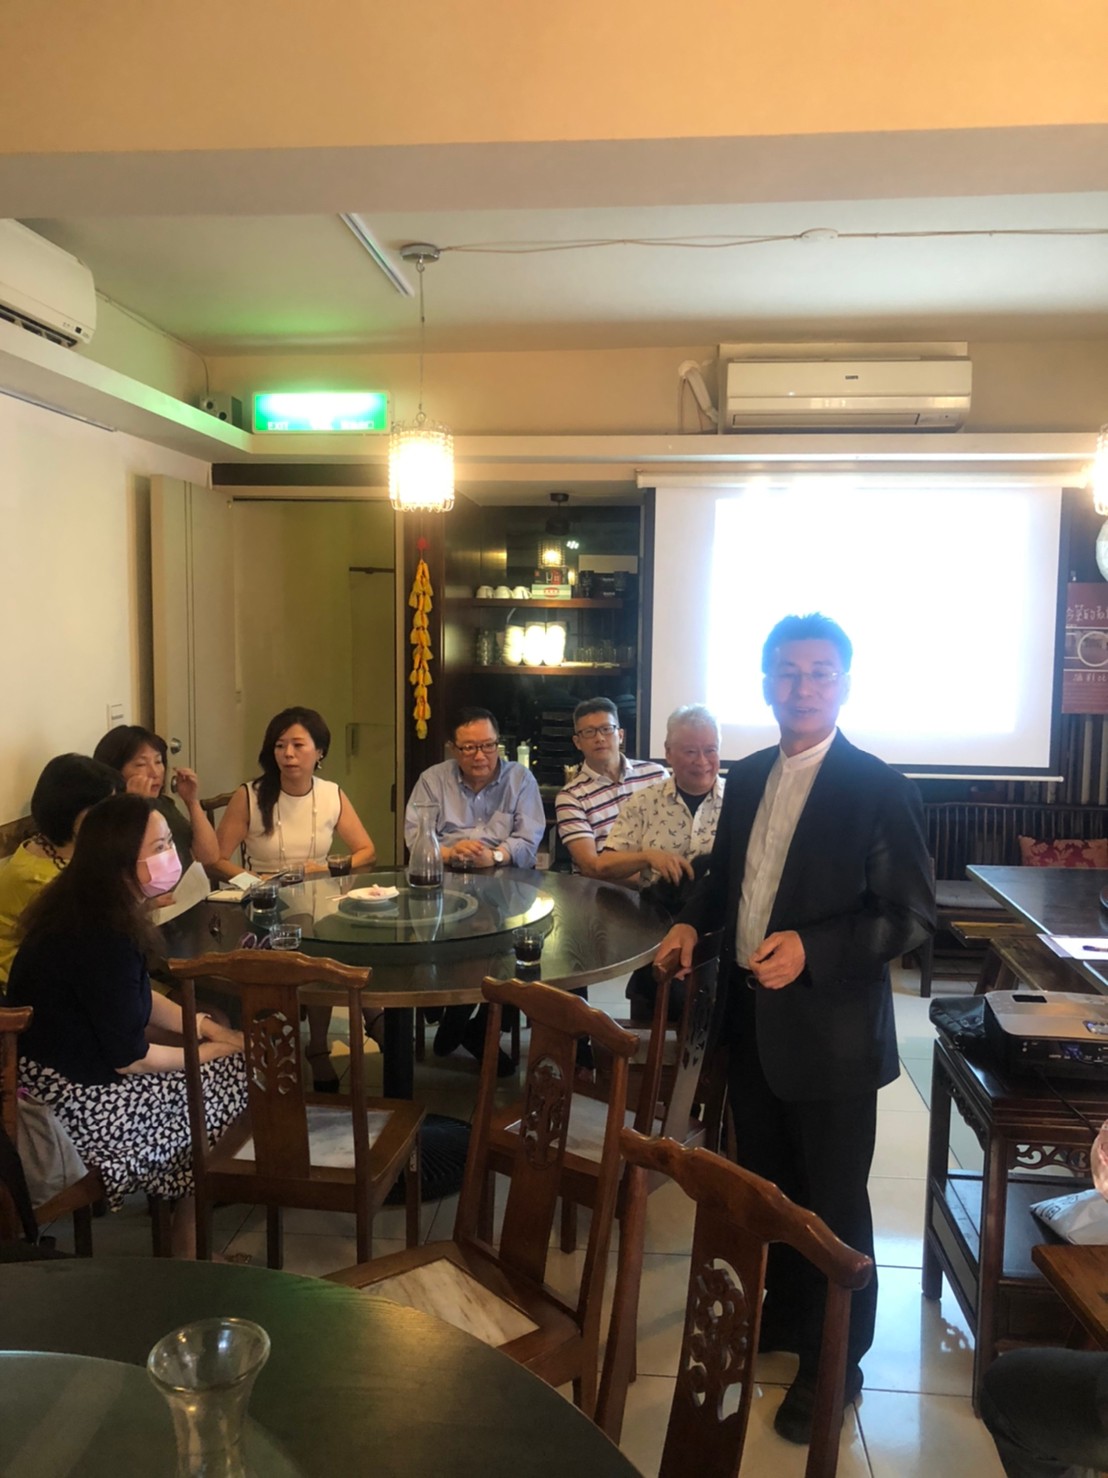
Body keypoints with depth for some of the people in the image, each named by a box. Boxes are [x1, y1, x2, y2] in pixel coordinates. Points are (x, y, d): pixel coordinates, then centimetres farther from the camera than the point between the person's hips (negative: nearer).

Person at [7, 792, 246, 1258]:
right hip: (82, 1104, -9)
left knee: (234, 1054, 11)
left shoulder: (82, 908, 1)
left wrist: (202, 1025, 3)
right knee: (243, 1078, 2)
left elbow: (137, 999, 13)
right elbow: (129, 1059, -20)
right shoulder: (103, 939, -28)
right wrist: (213, 1050, -7)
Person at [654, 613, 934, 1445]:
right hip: (752, 1023, 6)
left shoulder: (880, 789, -15)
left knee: (833, 1204, 11)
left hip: (830, 1031, -6)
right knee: (764, 1184, 22)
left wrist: (811, 949, -27)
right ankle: (783, 1314, 45)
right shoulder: (747, 778, 4)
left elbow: (913, 915, -16)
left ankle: (834, 1362, 32)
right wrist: (694, 920, -1)